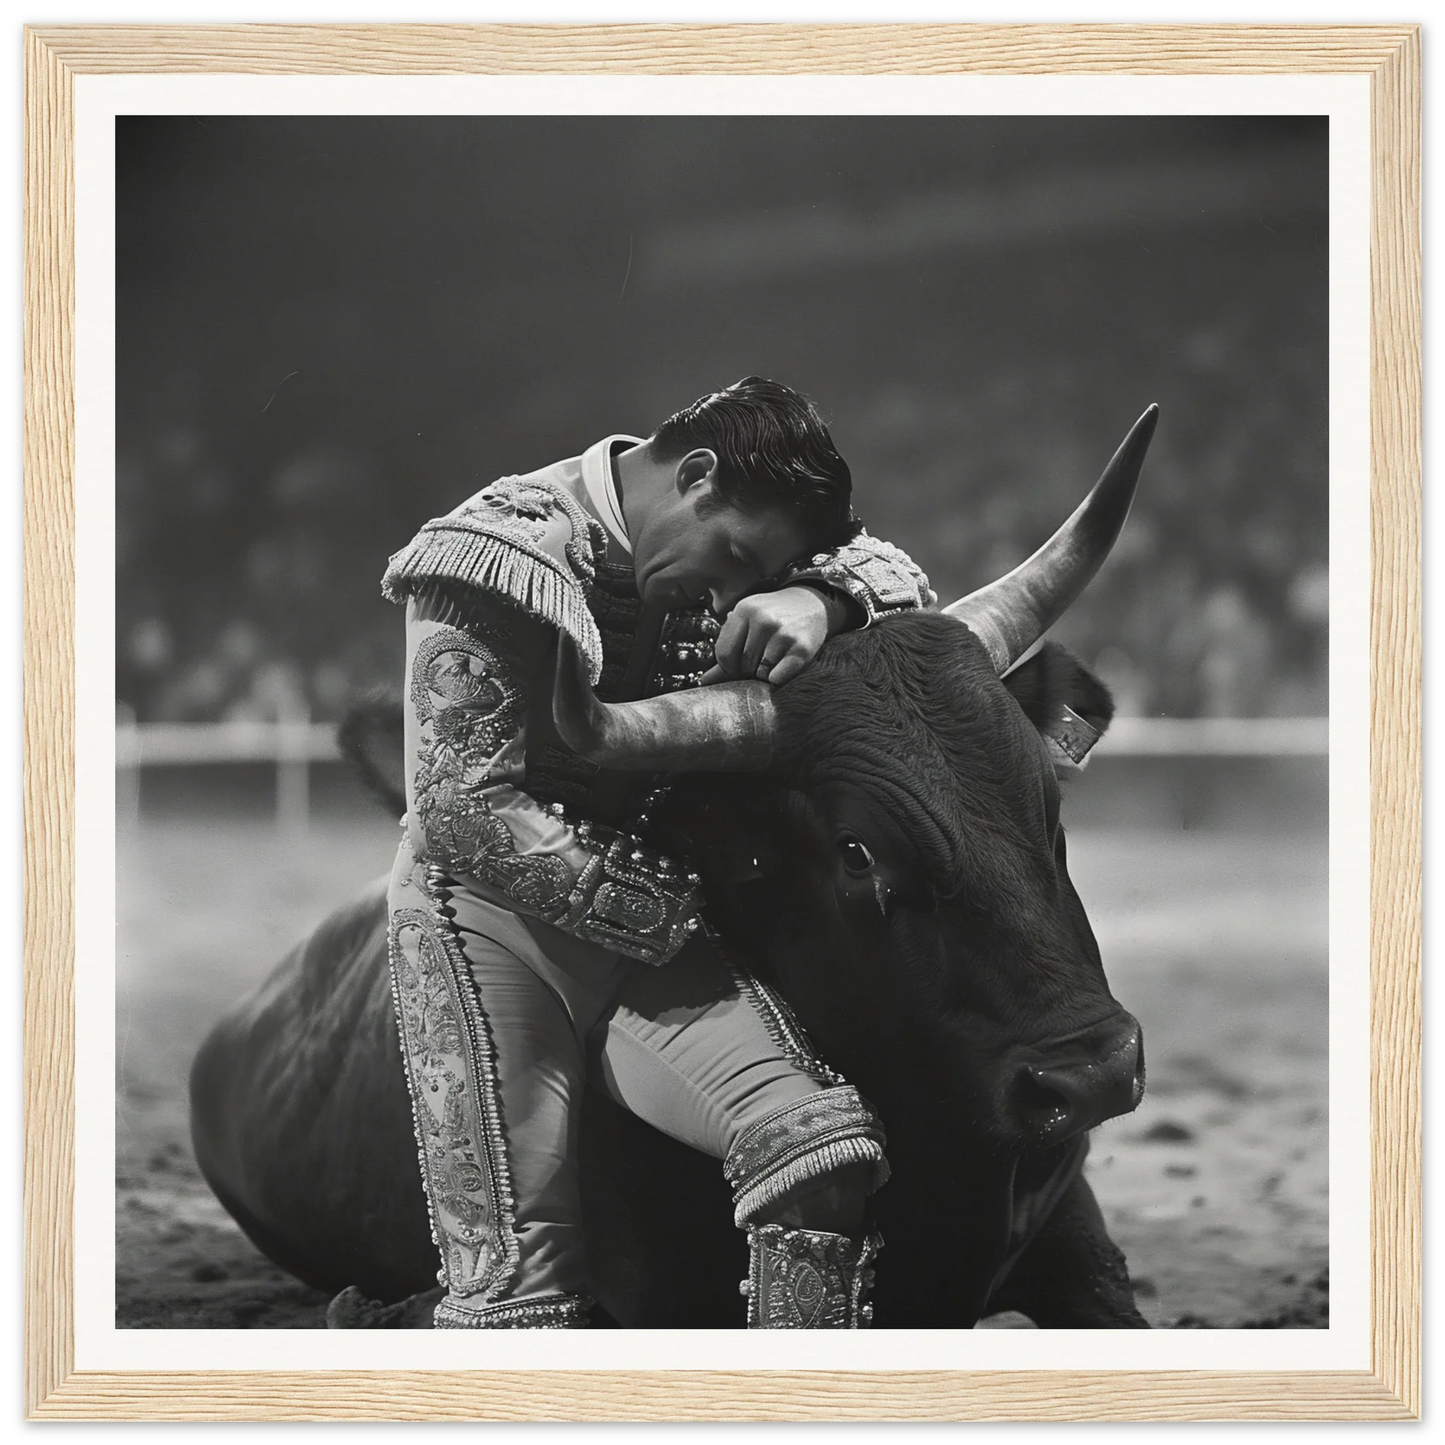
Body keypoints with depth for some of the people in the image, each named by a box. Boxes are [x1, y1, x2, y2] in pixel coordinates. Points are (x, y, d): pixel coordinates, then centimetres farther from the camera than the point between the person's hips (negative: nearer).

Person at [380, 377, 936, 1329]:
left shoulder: (723, 551, 6)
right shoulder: (500, 553, -14)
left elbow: (897, 576, 5)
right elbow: (464, 809, -18)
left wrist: (819, 600, -20)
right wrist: (669, 907, -19)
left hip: (659, 922, 5)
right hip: (488, 918, -5)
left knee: (826, 1142, -20)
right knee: (519, 1282, -13)